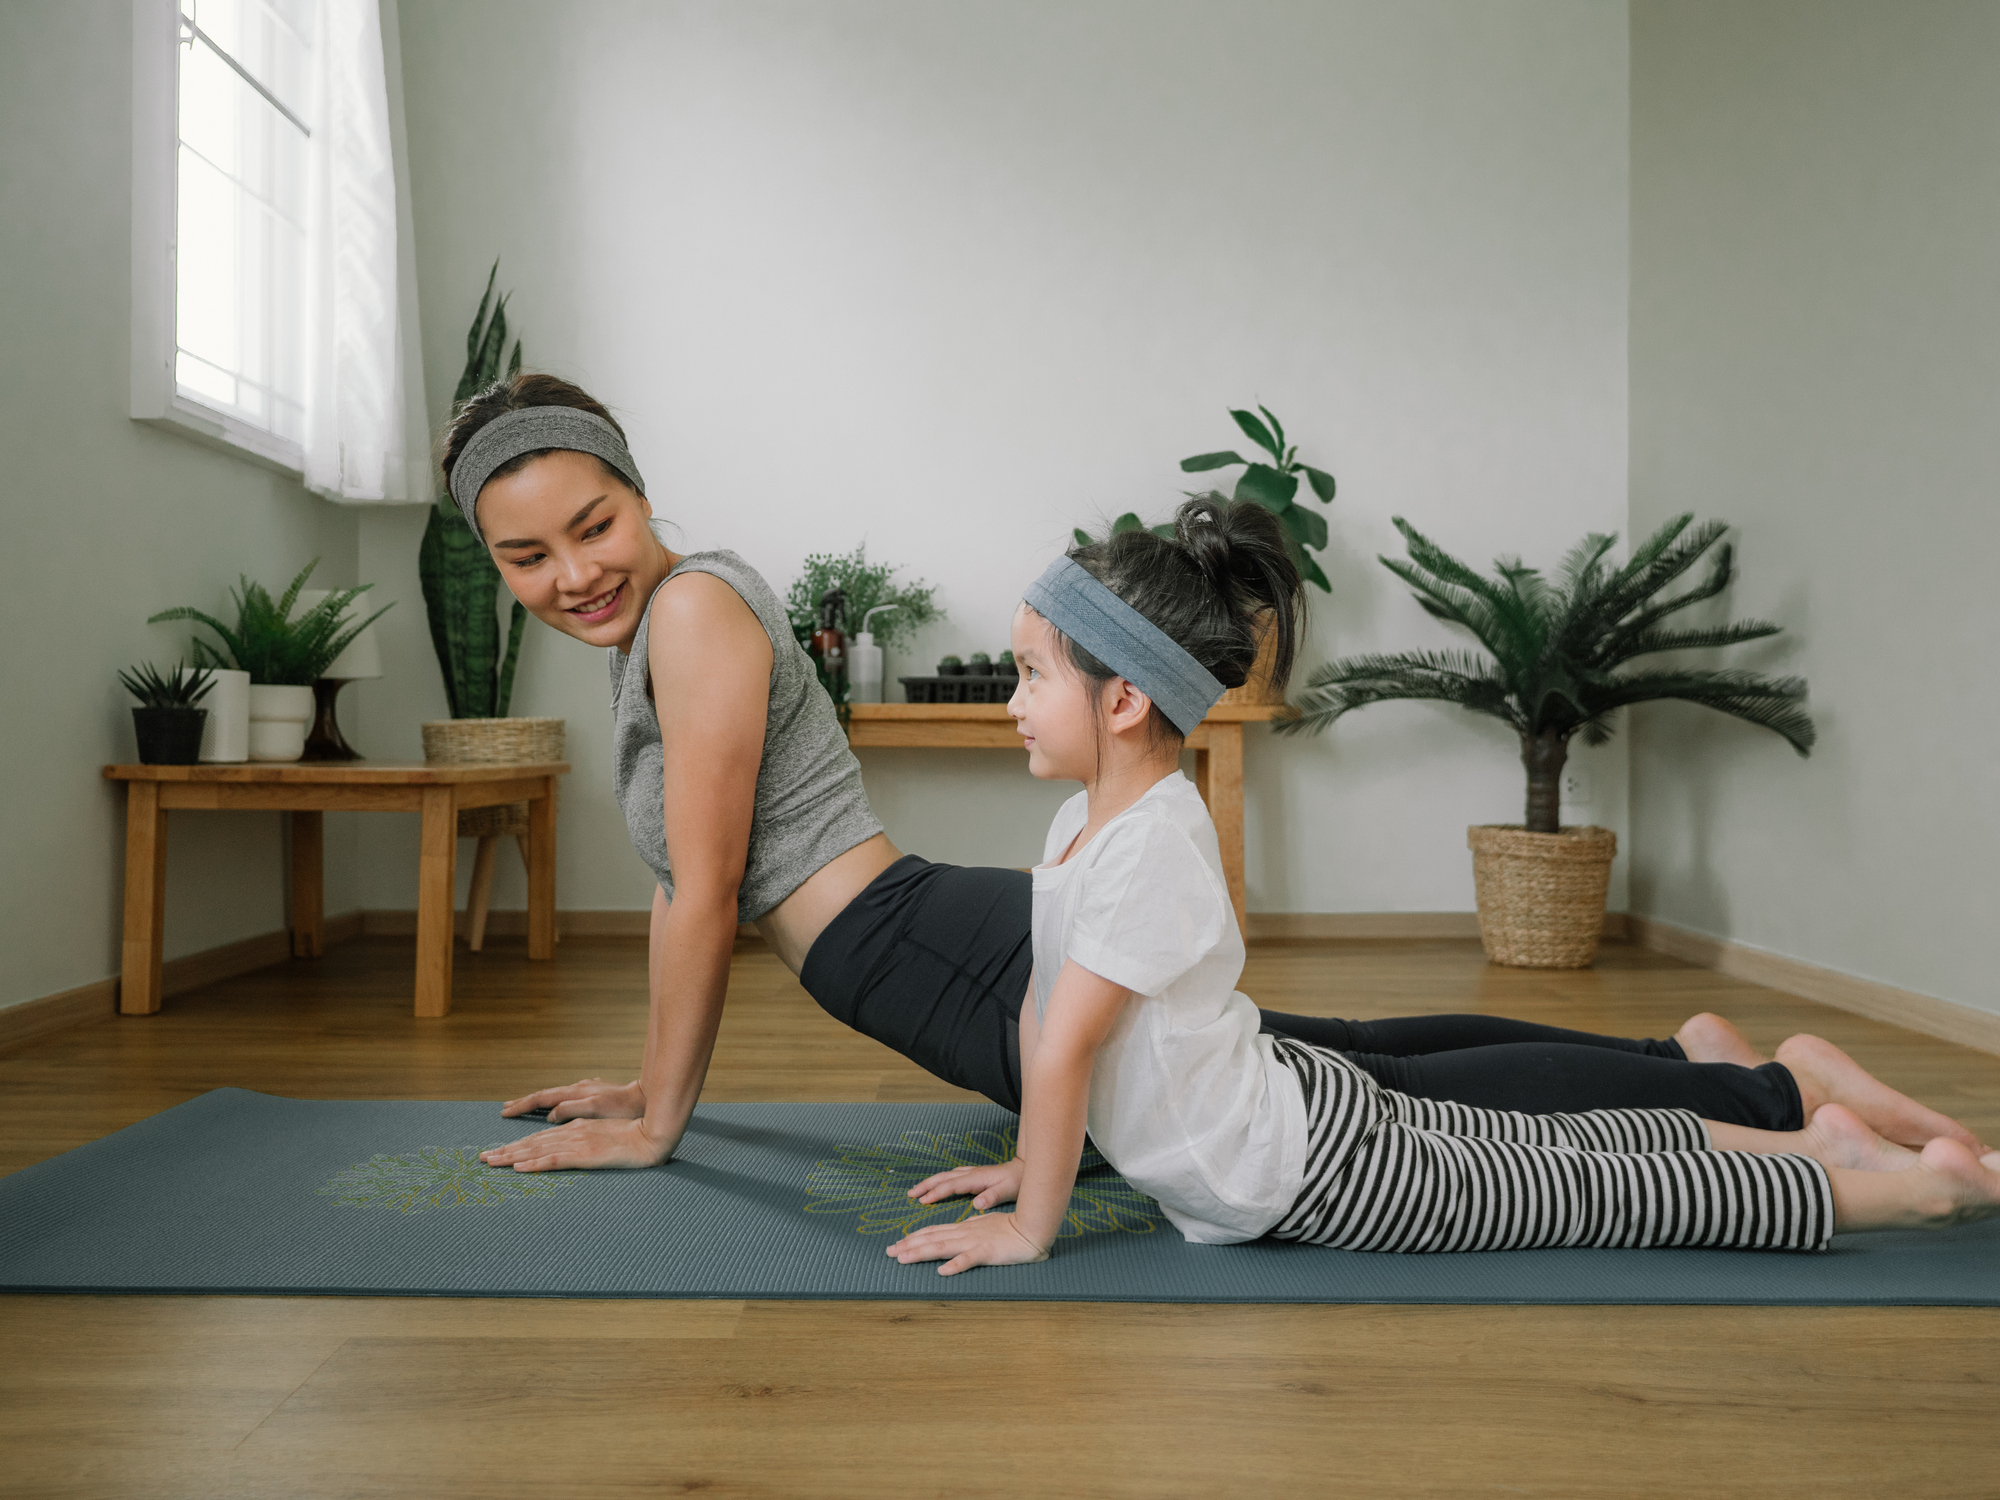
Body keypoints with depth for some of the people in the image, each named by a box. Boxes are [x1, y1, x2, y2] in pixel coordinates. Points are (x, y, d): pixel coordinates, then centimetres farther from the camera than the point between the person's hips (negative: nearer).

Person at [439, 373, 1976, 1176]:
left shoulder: (698, 607, -14)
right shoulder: (643, 633, 16)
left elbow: (706, 894, -14)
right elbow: (696, 893, 22)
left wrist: (656, 1124, -4)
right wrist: (655, 1078, 23)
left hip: (981, 958, -9)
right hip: (965, 963, 9)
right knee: (1325, 1059, 19)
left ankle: (1780, 1090, 9)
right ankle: (1685, 1048, 30)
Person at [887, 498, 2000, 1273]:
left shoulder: (1148, 849, -29)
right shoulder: (1093, 814, 1)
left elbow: (1063, 1049, -28)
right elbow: (1045, 1012, 10)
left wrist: (1030, 1228, -18)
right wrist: (1032, 1161, 13)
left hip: (1309, 1176, -8)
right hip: (1298, 1104, 8)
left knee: (1590, 1194, 5)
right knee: (1551, 1147, 21)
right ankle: (1814, 1139, 33)